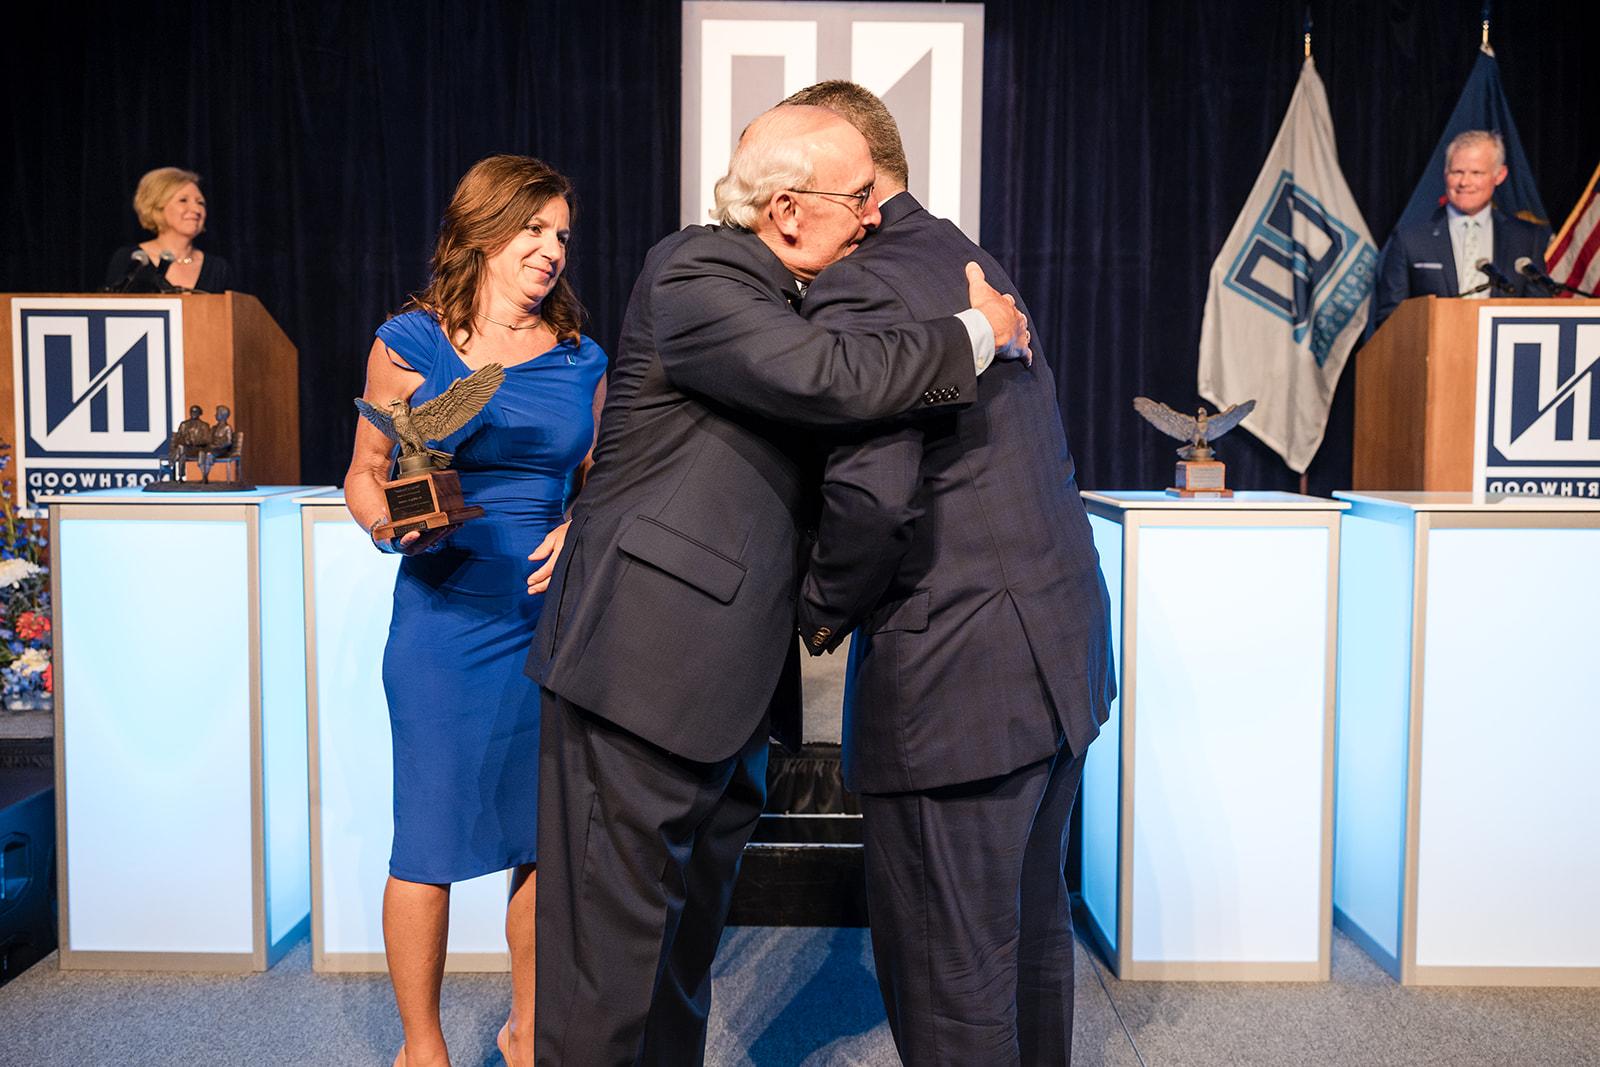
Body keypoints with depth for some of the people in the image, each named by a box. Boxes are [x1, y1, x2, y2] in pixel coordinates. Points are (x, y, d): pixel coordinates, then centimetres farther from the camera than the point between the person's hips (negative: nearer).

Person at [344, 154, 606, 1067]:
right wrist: (396, 527, -16)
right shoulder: (413, 344, 1)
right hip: (446, 621, -3)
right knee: (430, 840, 4)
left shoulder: (580, 360, 9)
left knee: (547, 835, 10)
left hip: (555, 619, 3)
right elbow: (365, 477, 4)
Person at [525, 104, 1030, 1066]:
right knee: (616, 927, -1)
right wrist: (978, 334, -13)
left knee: (693, 917, 19)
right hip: (646, 654, -10)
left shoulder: (778, 290, 17)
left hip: (727, 667, 10)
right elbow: (830, 377, -26)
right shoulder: (697, 275, -13)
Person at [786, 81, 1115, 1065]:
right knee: (1031, 930, 24)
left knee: (947, 977, 5)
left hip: (959, 678, -10)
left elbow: (872, 497, -26)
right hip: (1063, 648, 10)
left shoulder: (859, 291, -15)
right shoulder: (970, 260, 14)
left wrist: (824, 612, -9)